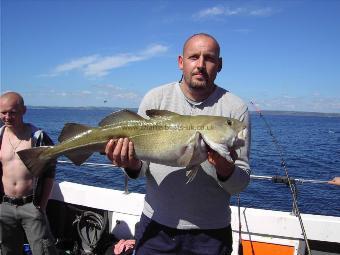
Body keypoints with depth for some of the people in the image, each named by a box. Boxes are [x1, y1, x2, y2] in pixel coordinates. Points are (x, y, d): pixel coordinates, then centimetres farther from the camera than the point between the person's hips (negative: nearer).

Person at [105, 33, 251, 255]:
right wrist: (132, 163, -23)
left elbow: (241, 184, -7)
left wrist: (225, 168, -28)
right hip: (155, 226, 1)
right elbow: (142, 167, -1)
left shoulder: (236, 108, -8)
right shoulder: (155, 98, -4)